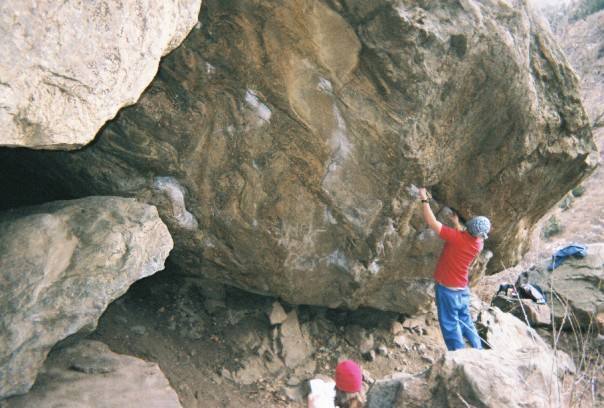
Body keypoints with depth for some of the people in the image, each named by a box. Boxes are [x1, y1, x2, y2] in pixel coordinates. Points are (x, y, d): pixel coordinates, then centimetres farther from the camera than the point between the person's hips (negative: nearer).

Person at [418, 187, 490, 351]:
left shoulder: (457, 237, -24)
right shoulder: (478, 245, -5)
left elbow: (432, 222, -23)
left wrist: (424, 199, -16)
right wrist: (456, 222, 20)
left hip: (447, 288, -6)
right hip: (462, 289, 6)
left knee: (450, 325, 2)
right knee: (466, 321, 20)